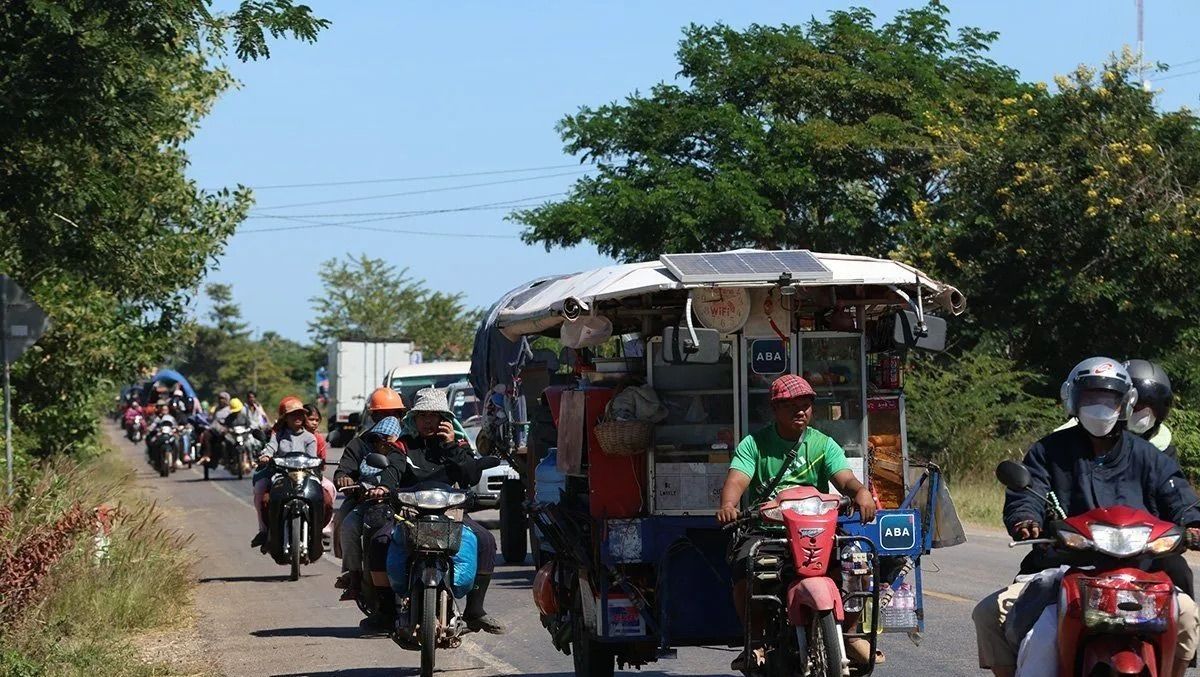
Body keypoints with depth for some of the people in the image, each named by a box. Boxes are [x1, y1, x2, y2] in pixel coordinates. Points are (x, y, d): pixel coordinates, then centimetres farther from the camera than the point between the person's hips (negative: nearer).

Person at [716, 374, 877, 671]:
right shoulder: (754, 444, 7)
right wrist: (728, 505, -32)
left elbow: (844, 478, -4)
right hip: (764, 529, -1)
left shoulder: (823, 444, 11)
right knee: (742, 568, -30)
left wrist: (860, 492, -30)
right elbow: (736, 480, -8)